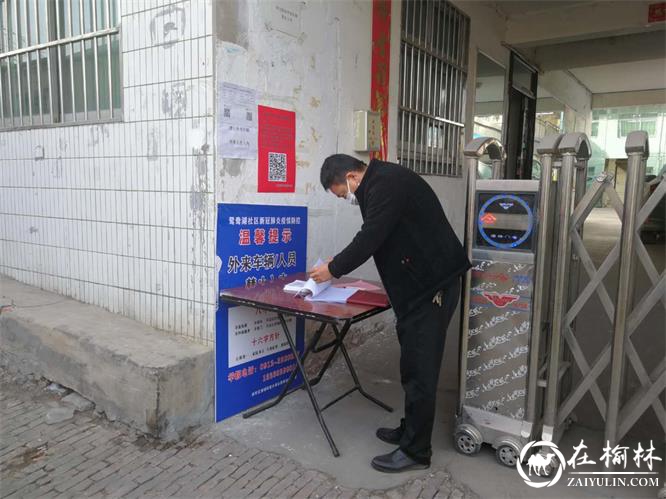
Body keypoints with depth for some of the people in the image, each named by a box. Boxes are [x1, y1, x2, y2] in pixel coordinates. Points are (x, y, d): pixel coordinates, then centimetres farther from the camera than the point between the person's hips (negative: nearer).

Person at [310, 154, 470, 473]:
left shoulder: (386, 184, -17)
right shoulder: (381, 183, 15)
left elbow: (370, 238, -20)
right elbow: (375, 237, 21)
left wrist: (333, 269, -7)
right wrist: (338, 263, 16)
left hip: (432, 285, -10)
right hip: (419, 284, 10)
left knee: (419, 369, -2)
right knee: (413, 364, 17)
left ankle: (416, 452, 10)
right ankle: (410, 431, 31)